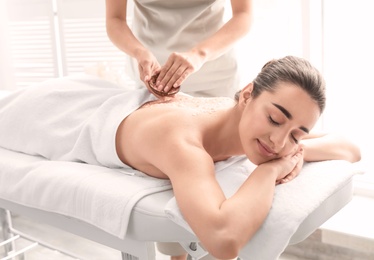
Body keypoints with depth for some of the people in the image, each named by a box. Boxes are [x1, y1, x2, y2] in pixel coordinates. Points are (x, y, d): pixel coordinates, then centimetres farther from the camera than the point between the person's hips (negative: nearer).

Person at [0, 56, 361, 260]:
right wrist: (272, 168, -48)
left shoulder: (243, 120, -26)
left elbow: (352, 149, -14)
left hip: (122, 104, 5)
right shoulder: (180, 138, -48)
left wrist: (299, 150, -36)